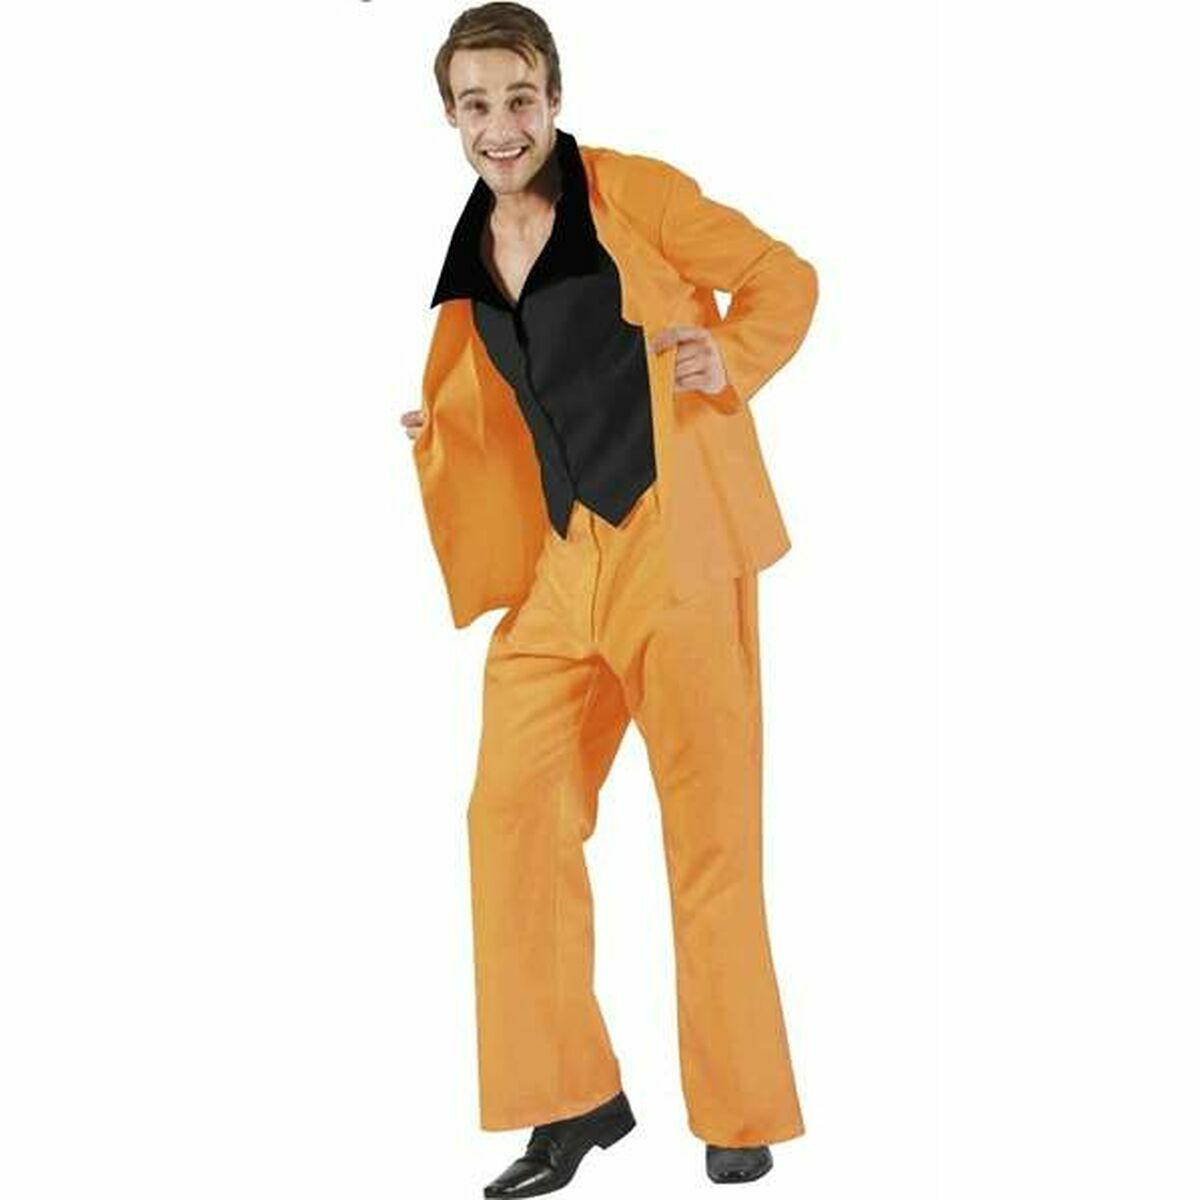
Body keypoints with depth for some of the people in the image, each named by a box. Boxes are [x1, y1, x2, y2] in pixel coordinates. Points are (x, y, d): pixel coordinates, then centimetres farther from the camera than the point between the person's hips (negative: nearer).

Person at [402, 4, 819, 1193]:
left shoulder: (636, 193, -6)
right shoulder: (471, 251, 10)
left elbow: (785, 278, 1)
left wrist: (732, 358, -17)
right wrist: (424, 434, 1)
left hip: (678, 548, -5)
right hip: (559, 563, 5)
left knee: (710, 834, 1)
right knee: (513, 811, 0)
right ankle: (572, 1097, 14)